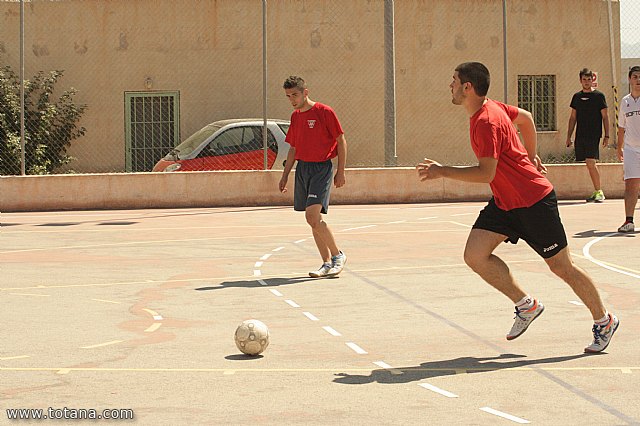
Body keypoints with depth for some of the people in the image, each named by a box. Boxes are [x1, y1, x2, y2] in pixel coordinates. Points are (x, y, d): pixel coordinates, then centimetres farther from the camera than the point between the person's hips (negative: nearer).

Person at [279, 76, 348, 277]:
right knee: (314, 219, 6)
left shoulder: (324, 112, -8)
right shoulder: (295, 116, 13)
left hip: (321, 168, -7)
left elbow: (341, 141, -5)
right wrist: (285, 176, 17)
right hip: (302, 168, 7)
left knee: (312, 216, -18)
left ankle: (338, 255, -3)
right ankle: (327, 263, 12)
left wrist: (341, 172, -9)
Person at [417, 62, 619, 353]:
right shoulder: (492, 108, 5)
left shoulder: (486, 122, -24)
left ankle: (604, 321, 21)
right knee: (475, 255, -6)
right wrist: (531, 156, 28)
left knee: (561, 266, 2)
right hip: (504, 203, 9)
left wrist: (442, 171, -21)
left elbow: (486, 174, -26)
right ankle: (526, 305, 9)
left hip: (534, 201, -9)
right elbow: (525, 117, 21)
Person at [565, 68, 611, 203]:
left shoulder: (599, 95, 1)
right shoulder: (577, 97, 13)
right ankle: (597, 192, 12)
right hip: (580, 135, 5)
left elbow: (605, 117, 1)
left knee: (591, 162, -16)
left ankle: (599, 192, -9)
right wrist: (568, 136, 12)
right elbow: (573, 118, 17)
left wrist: (607, 136, -5)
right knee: (589, 164, 5)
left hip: (594, 135, -5)